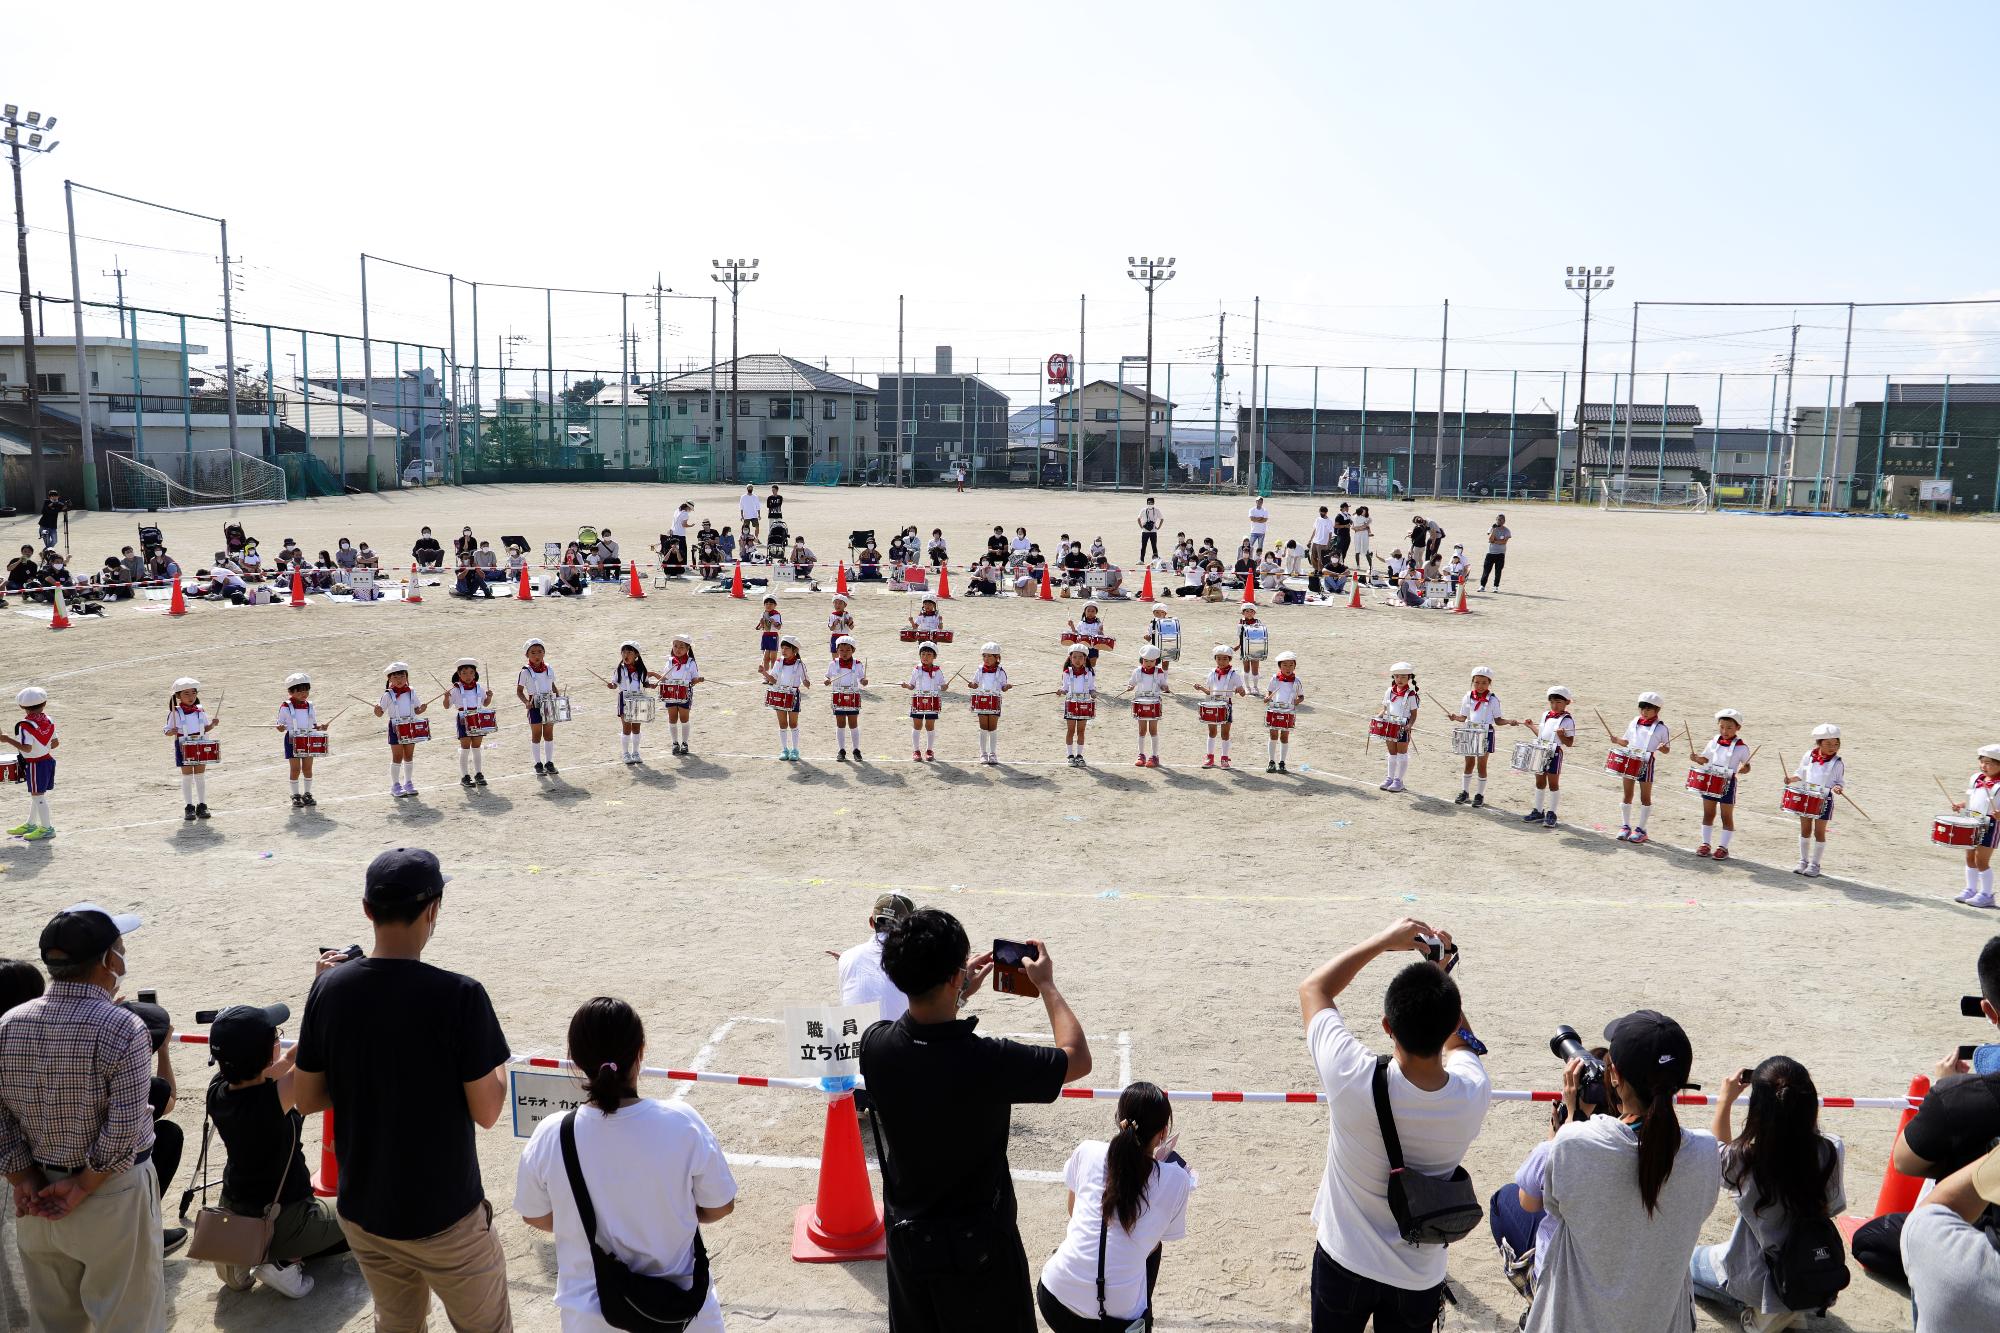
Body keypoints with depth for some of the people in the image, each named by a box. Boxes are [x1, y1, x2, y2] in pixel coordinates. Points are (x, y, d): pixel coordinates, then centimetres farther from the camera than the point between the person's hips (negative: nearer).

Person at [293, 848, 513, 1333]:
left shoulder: (329, 987, -9)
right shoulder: (459, 996, -23)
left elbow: (306, 1099, 1)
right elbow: (486, 1112, -17)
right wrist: (496, 1057, 1)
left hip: (360, 1211, 5)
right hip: (443, 1217, -5)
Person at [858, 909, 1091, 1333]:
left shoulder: (874, 1045, -18)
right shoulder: (988, 1062, -32)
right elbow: (1078, 1059, -13)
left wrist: (960, 993, 12)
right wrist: (1046, 985, -3)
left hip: (906, 1236, 4)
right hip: (977, 1244, -4)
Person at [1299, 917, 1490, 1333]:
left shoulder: (1354, 1080, -32)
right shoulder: (1474, 1095, -24)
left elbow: (1312, 988, -13)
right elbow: (1457, 1041, 4)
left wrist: (1383, 941, -11)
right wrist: (1441, 974, -1)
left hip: (1344, 1263, -1)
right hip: (1420, 1277, 2)